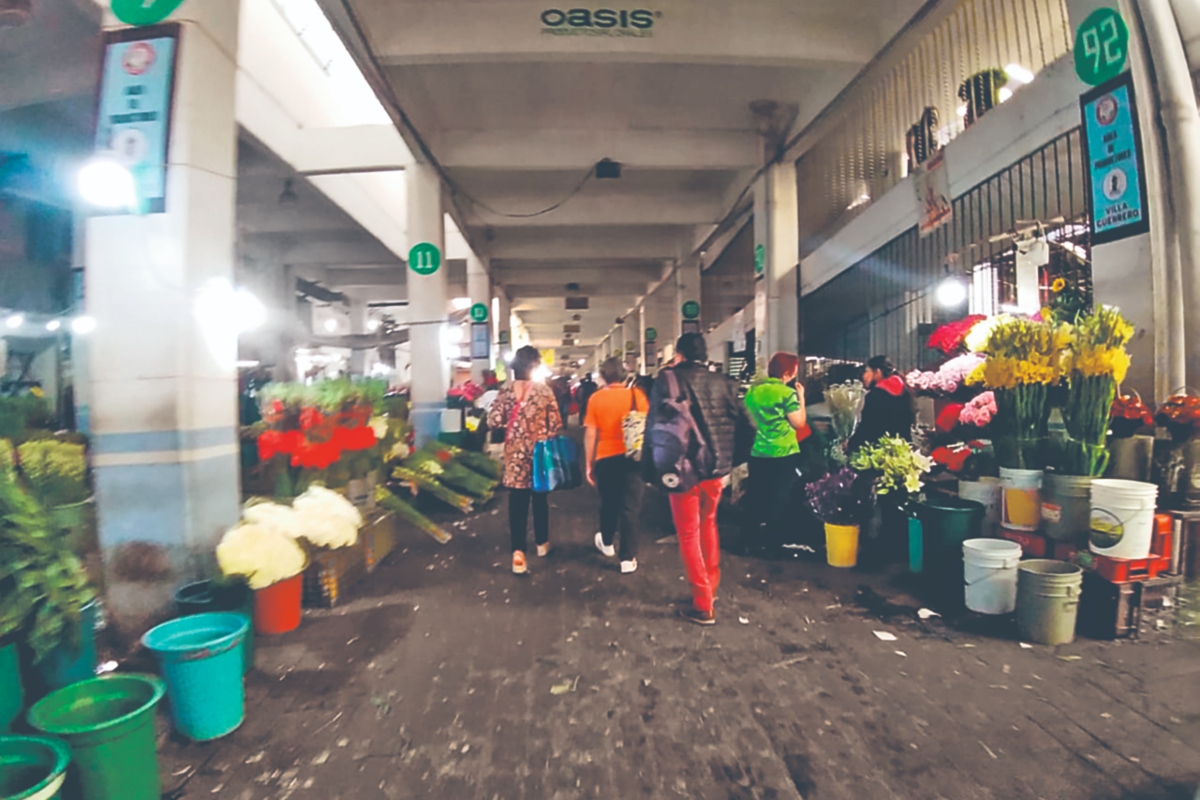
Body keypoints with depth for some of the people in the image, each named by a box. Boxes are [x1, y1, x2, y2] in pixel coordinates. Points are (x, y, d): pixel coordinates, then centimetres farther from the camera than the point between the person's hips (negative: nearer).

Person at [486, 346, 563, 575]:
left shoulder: (506, 389, -4)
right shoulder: (544, 390, -8)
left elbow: (493, 420, -7)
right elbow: (555, 424, -8)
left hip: (515, 453, 0)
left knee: (517, 500, 3)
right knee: (539, 497, 17)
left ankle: (518, 553, -3)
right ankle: (542, 543, 32)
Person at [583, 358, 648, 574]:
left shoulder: (596, 398, -3)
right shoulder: (637, 395, -3)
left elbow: (590, 435, -3)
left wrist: (588, 464, 5)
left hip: (606, 458, 1)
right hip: (632, 457, -1)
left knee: (609, 503, 20)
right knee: (630, 507, 3)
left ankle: (606, 542, 41)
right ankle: (628, 559, 5)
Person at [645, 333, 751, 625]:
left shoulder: (669, 379, -7)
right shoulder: (723, 382, 3)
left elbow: (654, 424, -11)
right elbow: (743, 426, 2)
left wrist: (652, 467, -3)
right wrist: (727, 460, 13)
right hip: (717, 468, 4)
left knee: (688, 536, 9)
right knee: (708, 525, 26)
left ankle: (703, 605, 13)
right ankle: (711, 585, 38)